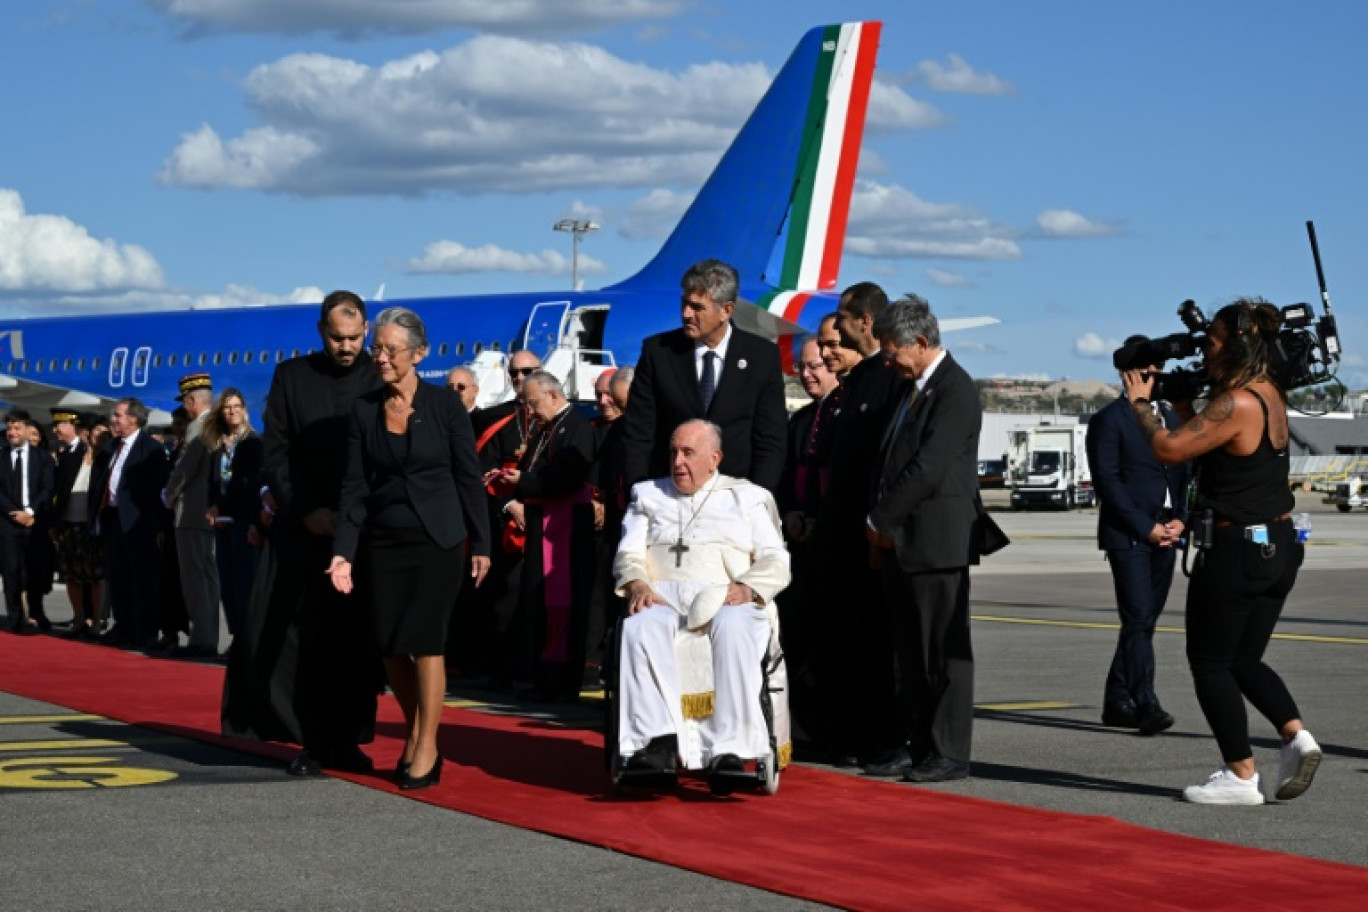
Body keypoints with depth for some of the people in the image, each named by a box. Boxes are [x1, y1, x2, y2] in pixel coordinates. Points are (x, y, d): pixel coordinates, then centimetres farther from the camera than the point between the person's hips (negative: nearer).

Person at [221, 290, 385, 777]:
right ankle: (313, 741, 4)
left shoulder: (382, 379, 3)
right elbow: (273, 457, 4)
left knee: (357, 641, 2)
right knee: (298, 639, -3)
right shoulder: (291, 377, 5)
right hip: (304, 530, 0)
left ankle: (347, 740, 11)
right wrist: (305, 511, -8)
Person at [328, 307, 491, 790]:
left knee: (424, 639, -8)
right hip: (383, 543, 3)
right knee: (389, 646, 2)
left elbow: (469, 476, -1)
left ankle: (426, 747, 0)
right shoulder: (364, 410, 4)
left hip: (437, 541, -3)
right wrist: (342, 551, -5)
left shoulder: (445, 404, -4)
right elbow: (355, 486, 3)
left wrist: (480, 544, -2)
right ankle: (415, 731, 20)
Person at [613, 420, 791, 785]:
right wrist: (636, 584, -9)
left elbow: (776, 563, 10)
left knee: (735, 632, -39)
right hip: (661, 596, 1)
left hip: (727, 598, -1)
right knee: (640, 630, -36)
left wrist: (746, 589, -12)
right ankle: (658, 744, -45)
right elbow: (629, 554, 15)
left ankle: (728, 750, -44)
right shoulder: (648, 495, 29)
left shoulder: (748, 498, 22)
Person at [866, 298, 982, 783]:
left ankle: (949, 753, 0)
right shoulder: (914, 388, 18)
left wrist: (879, 519, -11)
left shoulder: (956, 391, -13)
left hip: (937, 542, -9)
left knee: (944, 651, -4)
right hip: (903, 542, 9)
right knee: (910, 651, 11)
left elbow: (929, 469, -19)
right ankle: (914, 743, 17)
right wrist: (883, 525, 10)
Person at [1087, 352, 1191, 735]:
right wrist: (1146, 527, -14)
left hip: (1164, 535, 6)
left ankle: (1117, 703, 13)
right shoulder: (1108, 420, -3)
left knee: (1145, 621, 6)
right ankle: (1145, 705, -16)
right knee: (1138, 620, -12)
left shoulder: (1170, 418, 18)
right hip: (1126, 535, -6)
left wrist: (1180, 519, 0)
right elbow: (1106, 480, -9)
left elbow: (1183, 474, 18)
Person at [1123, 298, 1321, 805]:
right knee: (1244, 660, 19)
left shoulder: (1235, 405, -20)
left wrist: (1140, 403, -5)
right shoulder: (1271, 395, 9)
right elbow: (1202, 435, 21)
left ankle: (1240, 775, 6)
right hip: (1279, 546, 9)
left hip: (1236, 549, -9)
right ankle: (1296, 735, -1)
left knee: (1210, 663, 5)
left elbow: (1170, 449, -19)